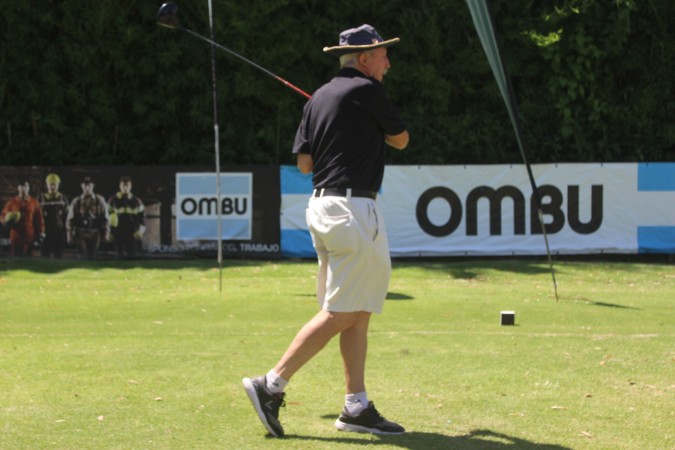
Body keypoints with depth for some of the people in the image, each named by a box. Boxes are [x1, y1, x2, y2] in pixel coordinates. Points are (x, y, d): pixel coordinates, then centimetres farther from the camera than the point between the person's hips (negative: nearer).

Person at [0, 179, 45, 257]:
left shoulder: (34, 203, 6)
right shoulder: (12, 202, 7)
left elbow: (39, 219, 7)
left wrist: (41, 233, 0)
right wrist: (6, 220, -12)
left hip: (29, 238, 0)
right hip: (15, 237, 0)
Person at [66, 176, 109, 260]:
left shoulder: (100, 200, 4)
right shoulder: (76, 201, 5)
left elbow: (105, 218, 5)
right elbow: (70, 219, 7)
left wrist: (106, 233, 1)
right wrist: (69, 234, 4)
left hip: (94, 234, 0)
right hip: (80, 233, 0)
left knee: (92, 257, 6)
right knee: (82, 257, -7)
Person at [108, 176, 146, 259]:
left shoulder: (136, 201, 3)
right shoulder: (113, 200, 2)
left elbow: (142, 216, 8)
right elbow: (107, 217, 6)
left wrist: (140, 231, -3)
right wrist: (108, 232, 2)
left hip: (131, 234, 0)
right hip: (118, 233, 0)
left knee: (131, 255, -6)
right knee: (120, 255, 3)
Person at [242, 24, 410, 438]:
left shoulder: (320, 98, 15)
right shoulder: (367, 90, -7)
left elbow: (304, 162, 13)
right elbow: (401, 139, 7)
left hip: (321, 204, 9)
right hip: (353, 207, -9)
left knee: (359, 313, 11)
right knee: (341, 313, -9)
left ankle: (357, 407, 10)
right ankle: (272, 385, -12)